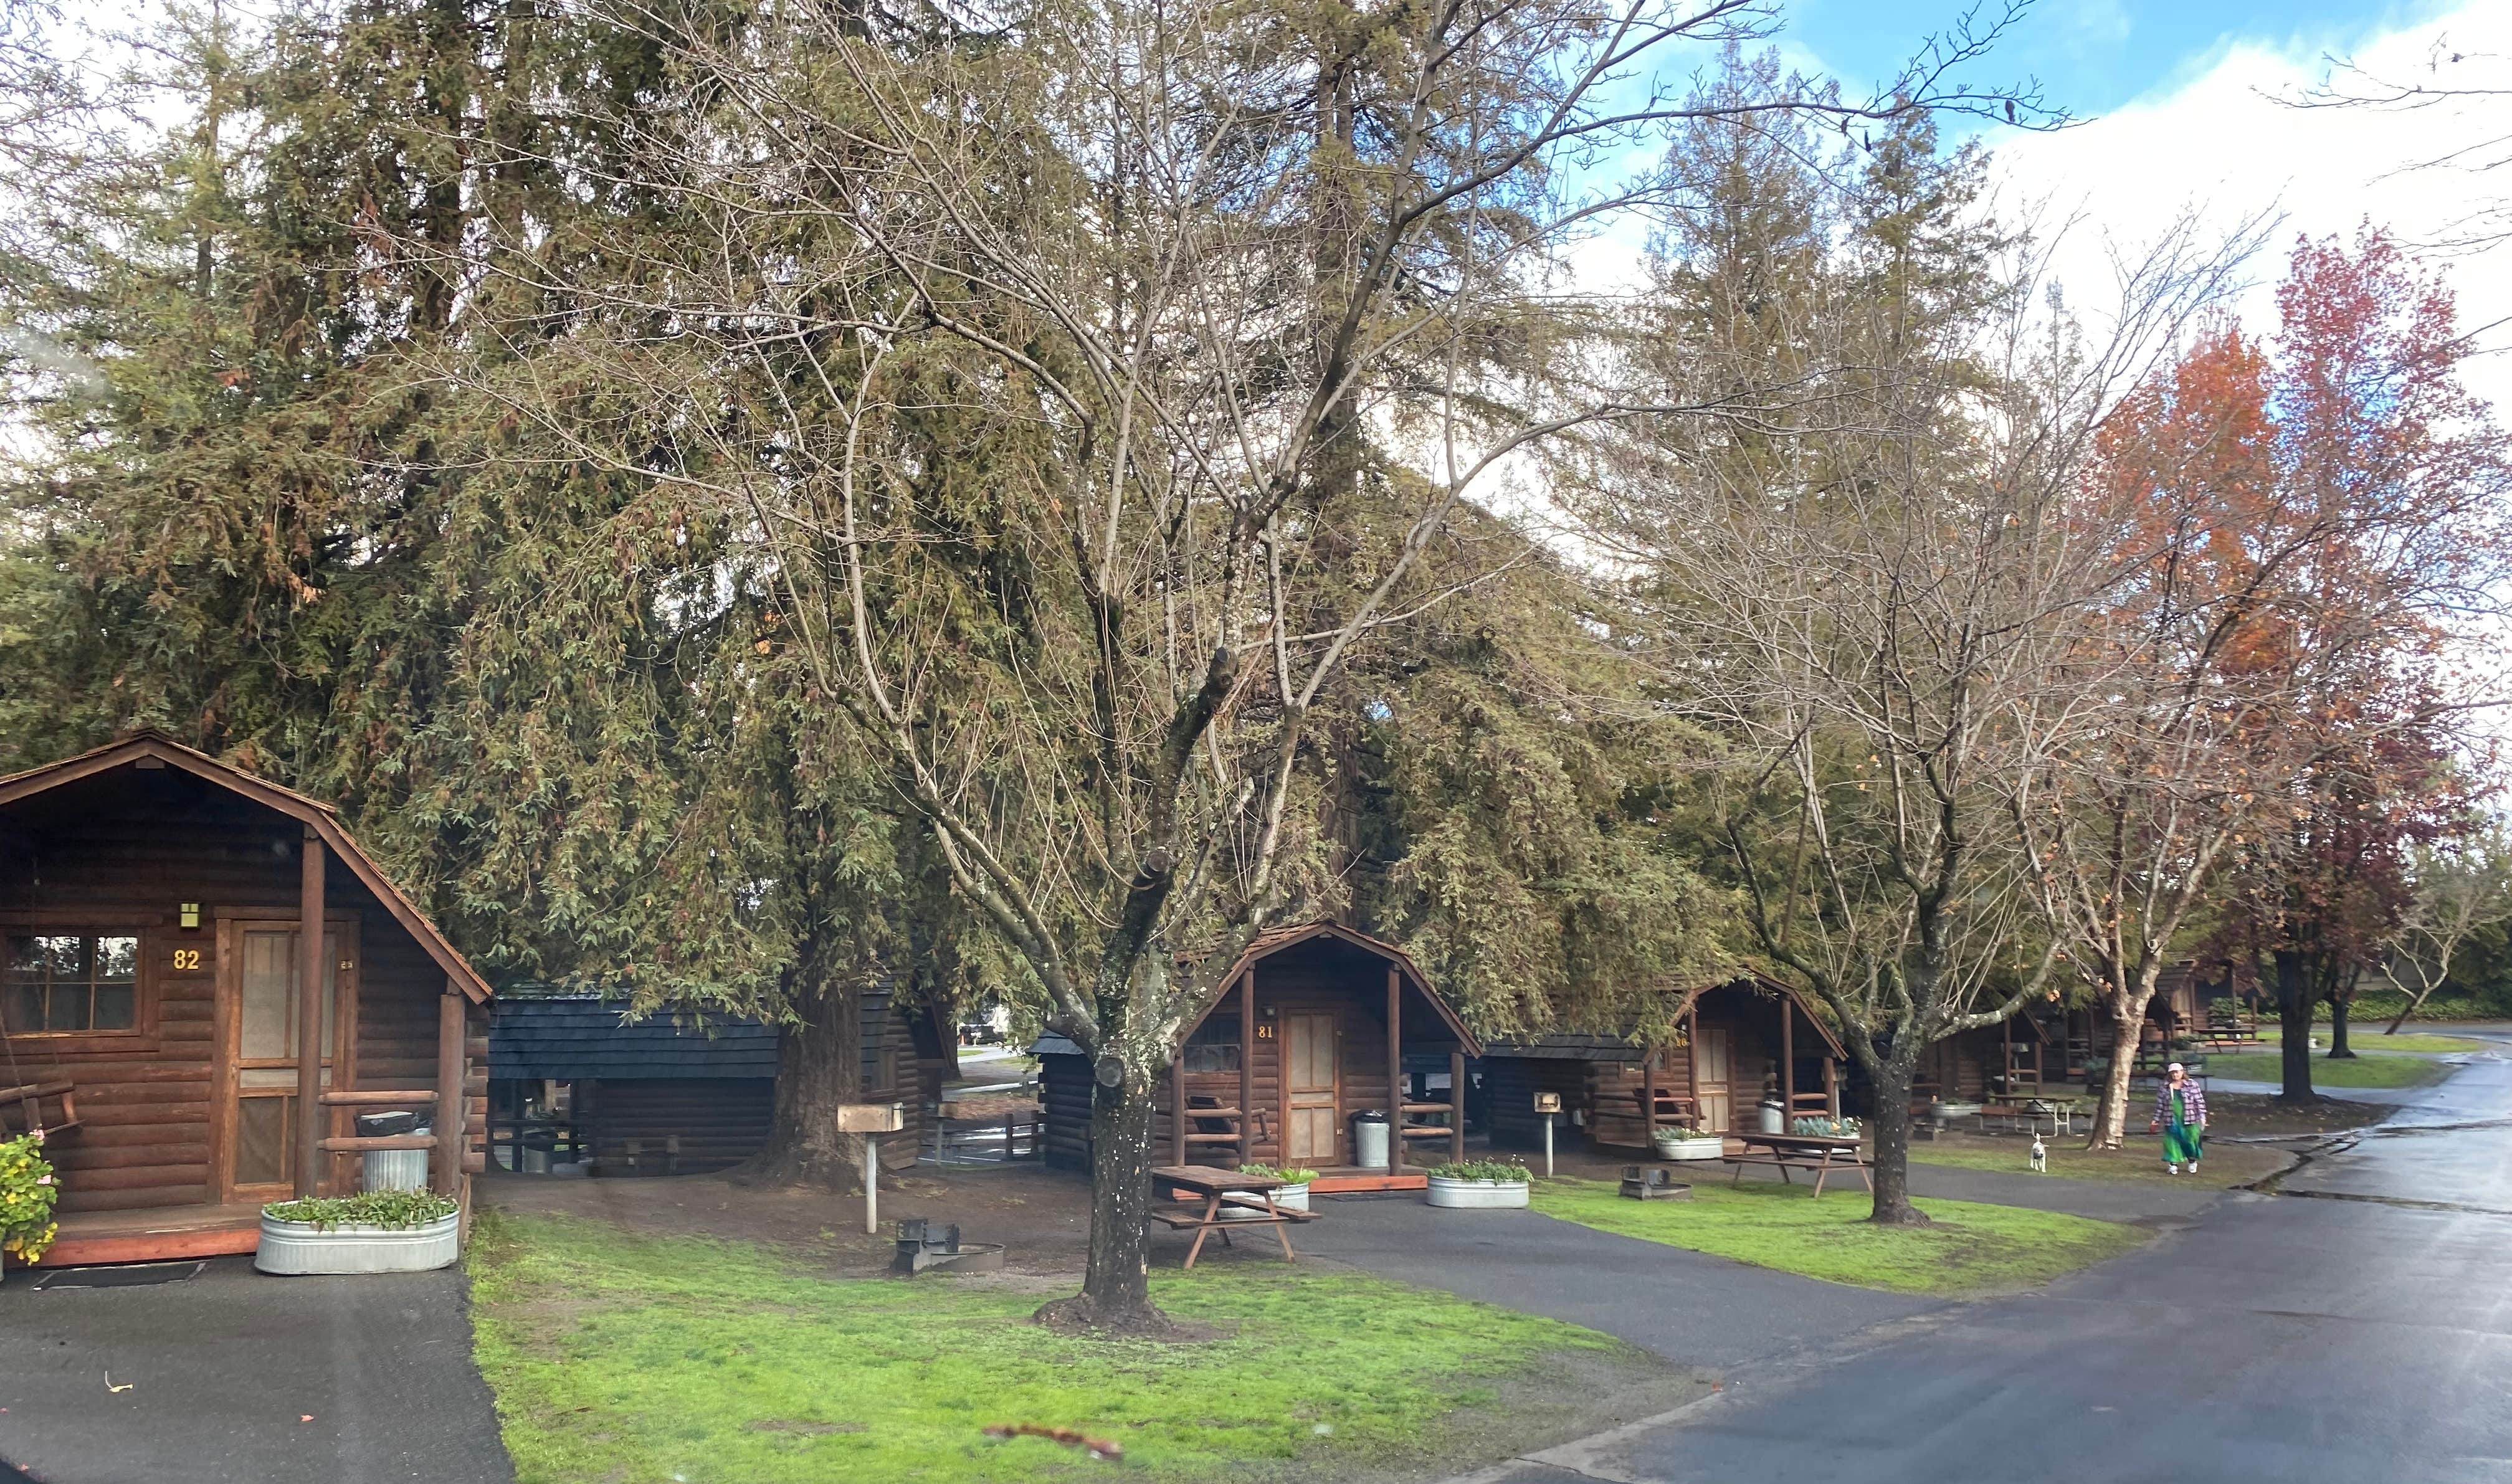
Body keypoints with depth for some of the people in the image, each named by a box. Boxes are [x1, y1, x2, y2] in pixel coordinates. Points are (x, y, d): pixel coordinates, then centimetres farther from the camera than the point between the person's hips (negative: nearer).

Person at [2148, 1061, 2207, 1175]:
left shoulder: (2192, 1085, 1)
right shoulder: (2164, 1087, 4)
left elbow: (2200, 1102, 2)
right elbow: (2160, 1105, 8)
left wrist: (2202, 1118, -4)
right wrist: (2156, 1121, 8)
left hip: (2189, 1121, -1)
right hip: (2172, 1121, 1)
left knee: (2190, 1140, 5)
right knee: (2172, 1142, -1)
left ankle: (2192, 1161, 29)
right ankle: (2173, 1163, 9)